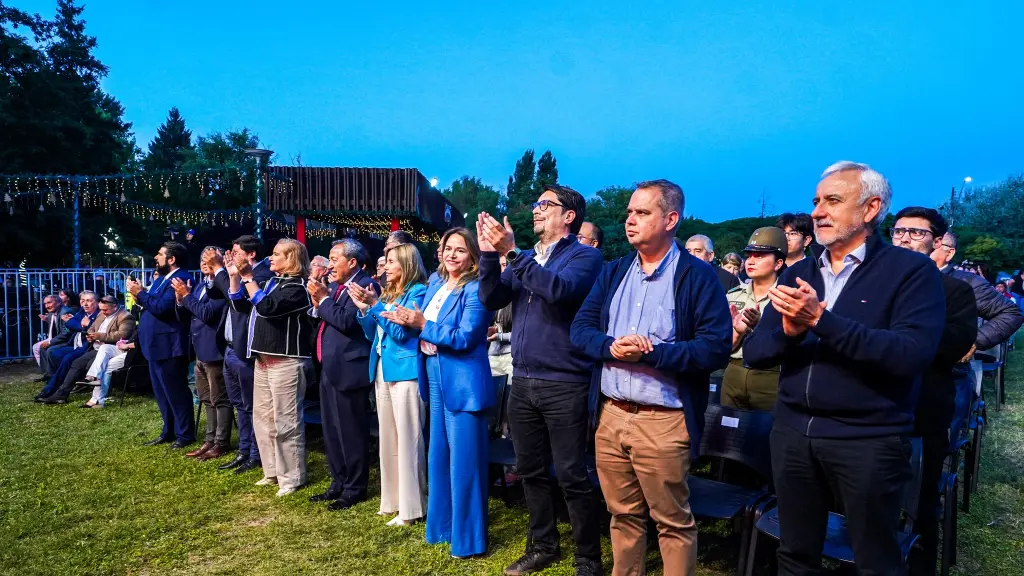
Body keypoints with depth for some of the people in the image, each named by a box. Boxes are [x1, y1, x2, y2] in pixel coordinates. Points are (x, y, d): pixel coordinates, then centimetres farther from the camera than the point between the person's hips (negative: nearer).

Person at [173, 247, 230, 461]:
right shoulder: (200, 285, 15)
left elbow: (207, 313, -22)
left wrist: (186, 296, -15)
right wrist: (181, 299, -2)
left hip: (214, 350, -10)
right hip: (200, 350, 10)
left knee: (219, 399, -1)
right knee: (207, 400, 17)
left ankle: (221, 443, 7)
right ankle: (210, 440, 26)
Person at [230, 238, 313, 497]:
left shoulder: (295, 287, -13)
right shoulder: (271, 282, 14)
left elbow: (267, 307, -26)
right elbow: (242, 305, 19)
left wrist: (248, 279, -18)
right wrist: (234, 278, 8)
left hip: (285, 361, -10)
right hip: (263, 359, 10)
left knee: (285, 422, -3)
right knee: (262, 418, 16)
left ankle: (292, 477, 8)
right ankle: (273, 471, 28)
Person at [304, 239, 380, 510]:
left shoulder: (365, 284, -14)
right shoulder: (335, 286, 14)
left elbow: (346, 321, -24)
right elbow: (326, 321, 17)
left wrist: (324, 298, -13)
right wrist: (318, 304, 1)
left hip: (349, 369, -10)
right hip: (330, 368, 10)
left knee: (351, 432, 0)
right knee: (332, 431, 18)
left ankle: (355, 489, 13)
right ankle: (339, 484, 31)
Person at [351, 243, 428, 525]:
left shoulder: (418, 291, -8)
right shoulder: (388, 293, 16)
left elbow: (401, 332, -16)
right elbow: (371, 334, 16)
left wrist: (374, 304, -16)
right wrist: (364, 308, 1)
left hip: (404, 372, -8)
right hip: (382, 371, 9)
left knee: (407, 440, -4)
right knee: (388, 439, 13)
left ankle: (411, 507, 3)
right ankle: (392, 499, 24)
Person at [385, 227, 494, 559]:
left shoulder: (475, 290, -13)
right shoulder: (435, 286, 13)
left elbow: (464, 338, -21)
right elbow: (423, 328, 16)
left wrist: (422, 324, -17)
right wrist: (407, 321, -4)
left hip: (463, 383, -9)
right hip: (435, 380, 9)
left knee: (463, 460, -1)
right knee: (438, 456, 18)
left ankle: (468, 538, 12)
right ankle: (442, 525, 34)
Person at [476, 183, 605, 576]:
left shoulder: (584, 256, -6)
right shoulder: (525, 257, 13)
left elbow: (559, 289, -26)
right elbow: (491, 299, 4)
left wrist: (510, 252, -25)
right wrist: (489, 253, -9)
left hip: (564, 384, -6)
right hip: (522, 382, 7)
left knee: (571, 476, 1)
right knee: (530, 471, 16)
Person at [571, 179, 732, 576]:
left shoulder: (698, 275, -6)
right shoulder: (613, 272, 11)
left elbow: (716, 347, -14)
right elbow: (579, 328, 6)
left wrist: (651, 352, -20)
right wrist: (611, 346, -14)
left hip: (664, 421, -5)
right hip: (610, 415, 5)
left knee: (673, 522, 8)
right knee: (623, 515, 18)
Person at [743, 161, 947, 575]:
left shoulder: (911, 270, -6)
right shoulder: (798, 274, 8)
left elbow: (912, 354, -21)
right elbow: (753, 353, 2)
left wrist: (821, 320, -25)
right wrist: (788, 332, -19)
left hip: (869, 440, -4)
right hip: (792, 433, 5)